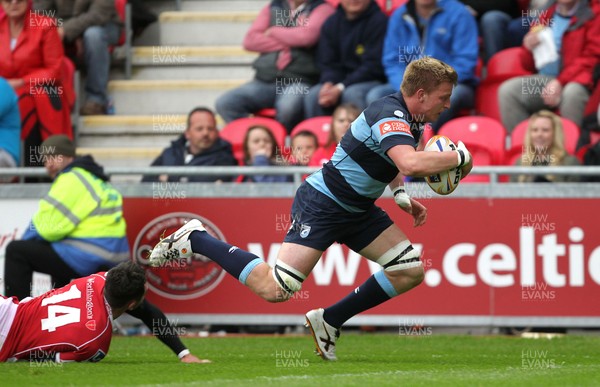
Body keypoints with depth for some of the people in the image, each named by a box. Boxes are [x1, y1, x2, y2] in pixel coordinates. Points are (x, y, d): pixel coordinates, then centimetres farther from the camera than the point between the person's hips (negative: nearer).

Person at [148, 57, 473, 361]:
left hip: (358, 209, 10)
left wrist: (401, 195, 14)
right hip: (322, 206, -10)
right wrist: (459, 157, -28)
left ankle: (329, 322, 12)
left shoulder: (411, 120, 6)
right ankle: (194, 239, 1)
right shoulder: (389, 116, -24)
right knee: (275, 290, -17)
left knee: (410, 271, 1)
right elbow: (411, 164, -43)